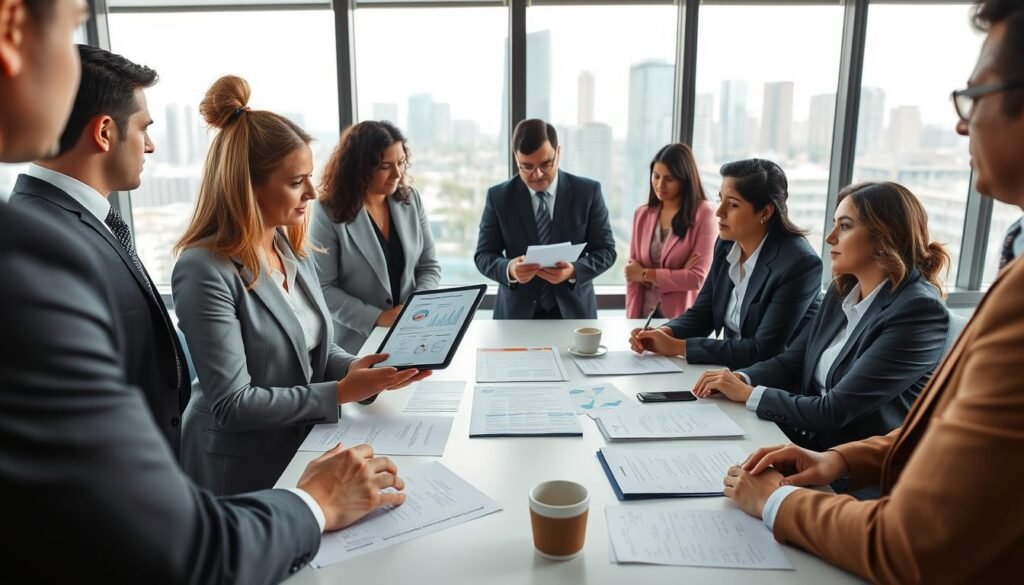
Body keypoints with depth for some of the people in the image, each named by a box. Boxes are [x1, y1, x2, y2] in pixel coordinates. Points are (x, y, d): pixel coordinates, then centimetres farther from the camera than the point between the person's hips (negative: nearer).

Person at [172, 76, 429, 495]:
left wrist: (354, 368, -12)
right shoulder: (205, 271, -23)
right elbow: (233, 403, -22)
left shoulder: (294, 249, 0)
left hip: (303, 445, 7)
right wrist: (342, 392, -21)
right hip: (242, 468, -6)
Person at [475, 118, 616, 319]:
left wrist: (573, 271, -18)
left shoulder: (588, 191, 0)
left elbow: (606, 250, 1)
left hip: (573, 310, 1)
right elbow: (483, 255, 2)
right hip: (517, 312, 0)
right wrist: (509, 269, -20)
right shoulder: (498, 197, 1)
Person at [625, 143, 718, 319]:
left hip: (683, 319, -4)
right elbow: (633, 275, 4)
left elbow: (698, 278, -14)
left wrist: (646, 274, -8)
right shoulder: (642, 214, 6)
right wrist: (632, 319, -6)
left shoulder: (704, 214, -8)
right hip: (645, 316, 4)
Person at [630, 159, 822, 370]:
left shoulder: (800, 263, -21)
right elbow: (702, 313, 6)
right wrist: (664, 333, -15)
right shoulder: (726, 246, -1)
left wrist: (677, 346, -24)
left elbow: (763, 351, -23)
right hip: (732, 370, 6)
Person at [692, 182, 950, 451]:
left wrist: (749, 394, -15)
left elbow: (836, 410, -22)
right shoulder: (842, 290, 5)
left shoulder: (918, 310, -18)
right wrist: (740, 379, -11)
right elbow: (792, 360, 9)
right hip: (806, 441, 6)